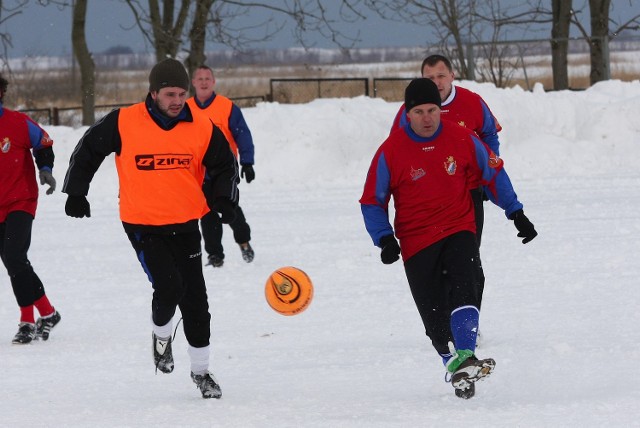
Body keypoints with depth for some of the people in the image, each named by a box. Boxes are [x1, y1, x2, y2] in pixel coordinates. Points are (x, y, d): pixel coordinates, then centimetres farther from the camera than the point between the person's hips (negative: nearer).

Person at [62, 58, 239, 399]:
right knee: (168, 287, -18)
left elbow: (224, 166, 9)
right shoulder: (123, 123, -11)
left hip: (185, 225, 3)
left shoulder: (202, 128, -5)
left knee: (195, 300, 5)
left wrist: (224, 199, -8)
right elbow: (88, 150, 5)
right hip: (142, 225, -3)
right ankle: (161, 336, 15)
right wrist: (76, 192, 8)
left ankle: (201, 370, 22)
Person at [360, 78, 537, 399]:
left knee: (465, 284, -26)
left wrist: (516, 214, 13)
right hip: (417, 242, 0)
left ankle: (465, 356, -37)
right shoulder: (391, 151, -8)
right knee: (435, 316, -1)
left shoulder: (462, 139, -3)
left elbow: (493, 173, 13)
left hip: (459, 230, 0)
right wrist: (385, 239, -12)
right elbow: (372, 201, 1)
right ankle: (458, 374, 14)